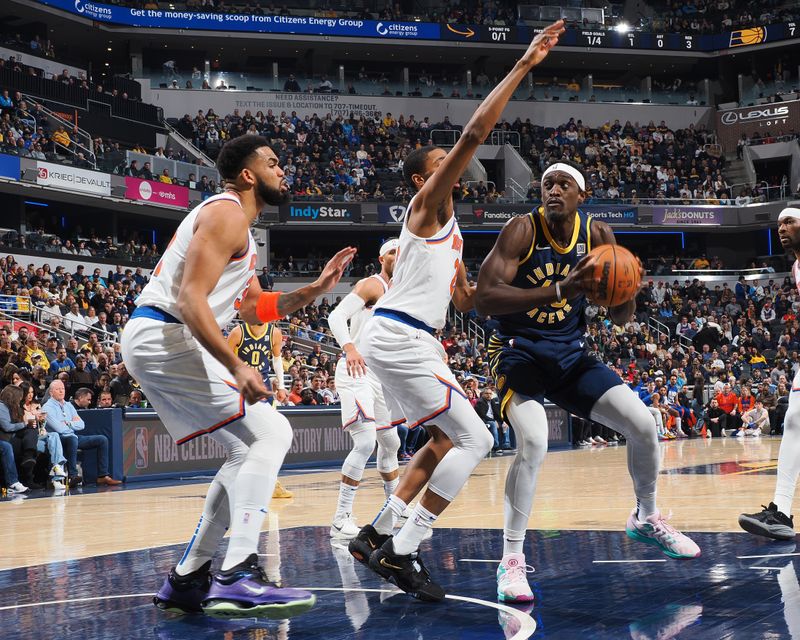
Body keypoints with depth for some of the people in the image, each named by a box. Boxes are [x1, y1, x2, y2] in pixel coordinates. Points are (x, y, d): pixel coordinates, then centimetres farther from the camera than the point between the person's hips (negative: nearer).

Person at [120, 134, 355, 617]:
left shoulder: (238, 227, 23)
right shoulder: (226, 213, -10)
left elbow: (254, 309, 27)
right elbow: (191, 298, -22)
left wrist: (315, 290, 14)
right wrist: (236, 368, -30)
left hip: (156, 344, 11)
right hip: (165, 337, -11)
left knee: (249, 450, 13)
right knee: (271, 433, -15)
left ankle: (187, 579, 13)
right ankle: (238, 576, -24)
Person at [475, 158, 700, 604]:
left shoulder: (598, 235, -3)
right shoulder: (522, 230, -16)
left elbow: (621, 318, 1)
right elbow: (485, 298, -28)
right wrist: (560, 291, -37)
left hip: (571, 353, 5)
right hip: (520, 351, -5)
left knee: (643, 425, -2)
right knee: (534, 444, -28)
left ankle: (646, 519, 26)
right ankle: (512, 559, -14)